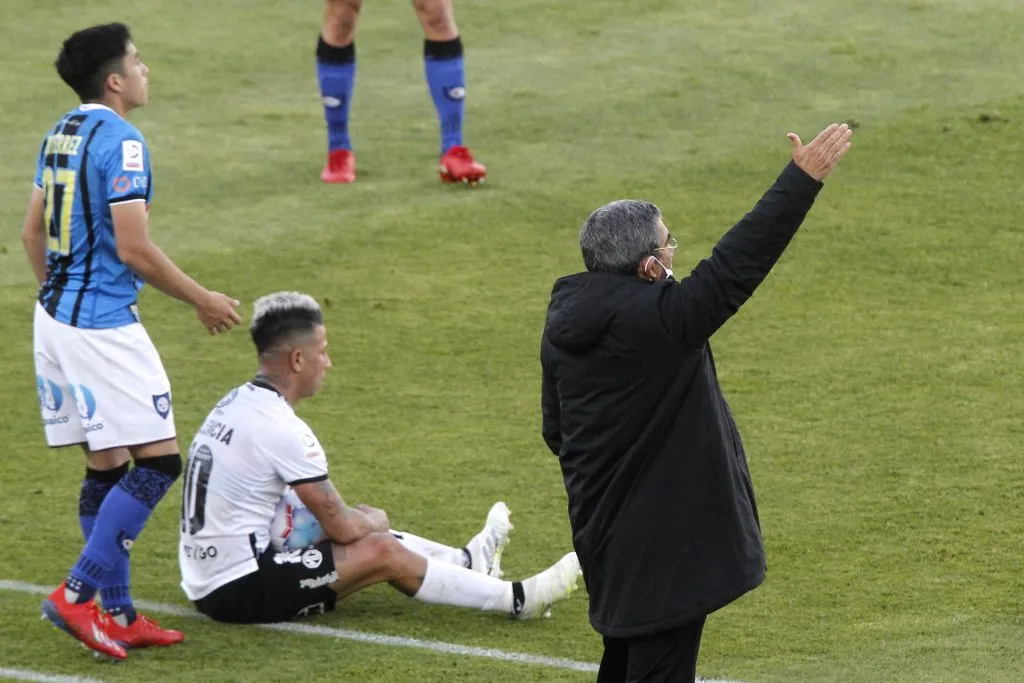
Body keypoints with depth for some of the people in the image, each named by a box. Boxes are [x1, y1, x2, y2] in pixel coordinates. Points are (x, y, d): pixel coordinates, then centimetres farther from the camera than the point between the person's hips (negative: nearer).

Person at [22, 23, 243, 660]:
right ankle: (77, 594, -10)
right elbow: (134, 249, -18)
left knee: (106, 467, 12)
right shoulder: (120, 141, -16)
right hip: (102, 325, -10)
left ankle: (118, 614, 13)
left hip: (56, 316, 10)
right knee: (158, 460, -6)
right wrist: (202, 299, -6)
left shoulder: (61, 134, 12)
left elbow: (33, 233, 19)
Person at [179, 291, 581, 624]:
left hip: (205, 580, 10)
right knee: (382, 552, -7)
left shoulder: (238, 403, 9)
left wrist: (361, 519, 11)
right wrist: (374, 520, 8)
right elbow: (342, 528, -14)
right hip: (240, 590, -10)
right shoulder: (280, 428, -20)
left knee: (367, 531, 21)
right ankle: (516, 599, 1)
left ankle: (464, 562, 37)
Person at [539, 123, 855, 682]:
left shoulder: (564, 324, 2)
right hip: (662, 543, -9)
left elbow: (555, 429, 12)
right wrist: (802, 179, -23)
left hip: (601, 527, 9)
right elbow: (735, 265, -26)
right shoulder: (656, 322, -25)